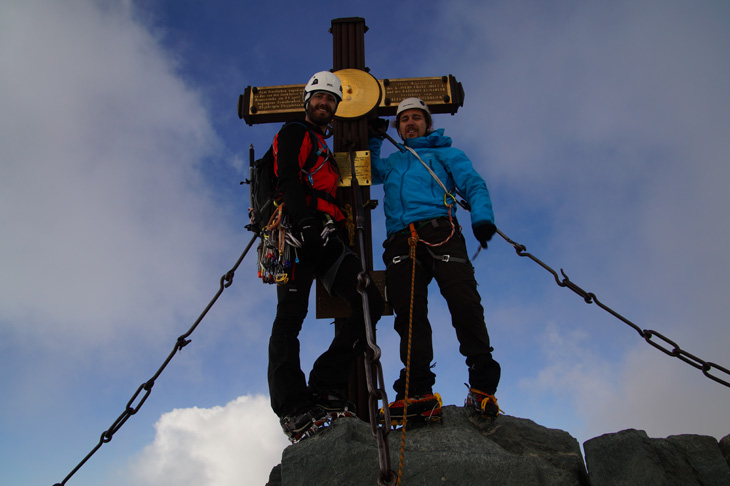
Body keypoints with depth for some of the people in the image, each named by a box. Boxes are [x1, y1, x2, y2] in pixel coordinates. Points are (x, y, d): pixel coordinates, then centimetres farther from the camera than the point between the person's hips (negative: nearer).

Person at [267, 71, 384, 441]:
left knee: (369, 302, -7)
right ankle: (293, 408, -17)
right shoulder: (293, 134, 10)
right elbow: (288, 179, -8)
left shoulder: (327, 153, 35)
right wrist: (304, 221, -23)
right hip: (297, 234, -8)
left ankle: (325, 387, -7)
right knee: (290, 315, -13)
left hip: (325, 238, 8)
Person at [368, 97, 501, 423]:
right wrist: (373, 141, 16)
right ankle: (419, 392, -18)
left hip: (439, 230, -3)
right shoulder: (392, 162, 39)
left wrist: (482, 216, -8)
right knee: (408, 312, -13)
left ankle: (482, 386, -17)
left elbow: (474, 185, 12)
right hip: (400, 239, 3)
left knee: (464, 302, -21)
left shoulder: (445, 153, 27)